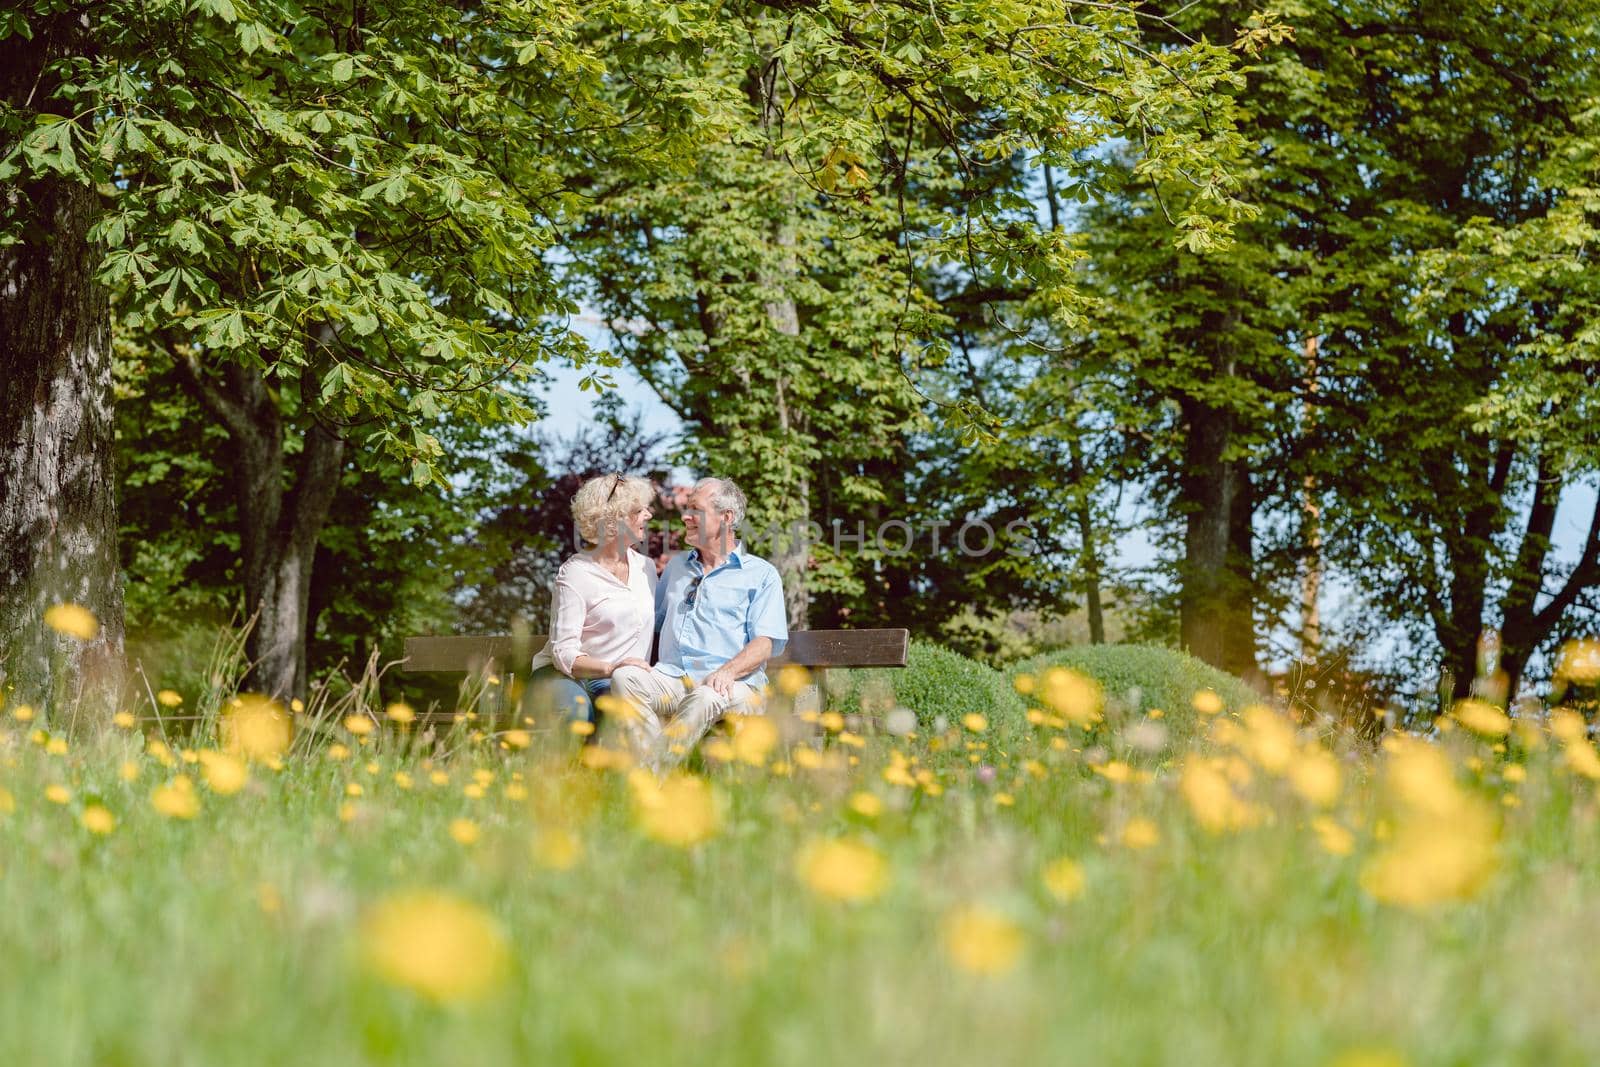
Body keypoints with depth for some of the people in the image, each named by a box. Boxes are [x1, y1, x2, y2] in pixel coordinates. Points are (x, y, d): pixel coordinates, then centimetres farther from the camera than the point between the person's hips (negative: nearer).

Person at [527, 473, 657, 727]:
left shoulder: (646, 567, 13)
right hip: (564, 675, -4)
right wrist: (610, 668, -32)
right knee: (575, 708, -40)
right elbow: (564, 653, -15)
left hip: (612, 680, 4)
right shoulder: (575, 573, -7)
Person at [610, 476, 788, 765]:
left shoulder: (761, 574, 11)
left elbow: (766, 642, -1)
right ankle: (653, 767, -42)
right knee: (625, 677, -29)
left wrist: (728, 671, -21)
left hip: (733, 686, -4)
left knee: (707, 698, -40)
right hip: (670, 679, 4)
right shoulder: (676, 566, 29)